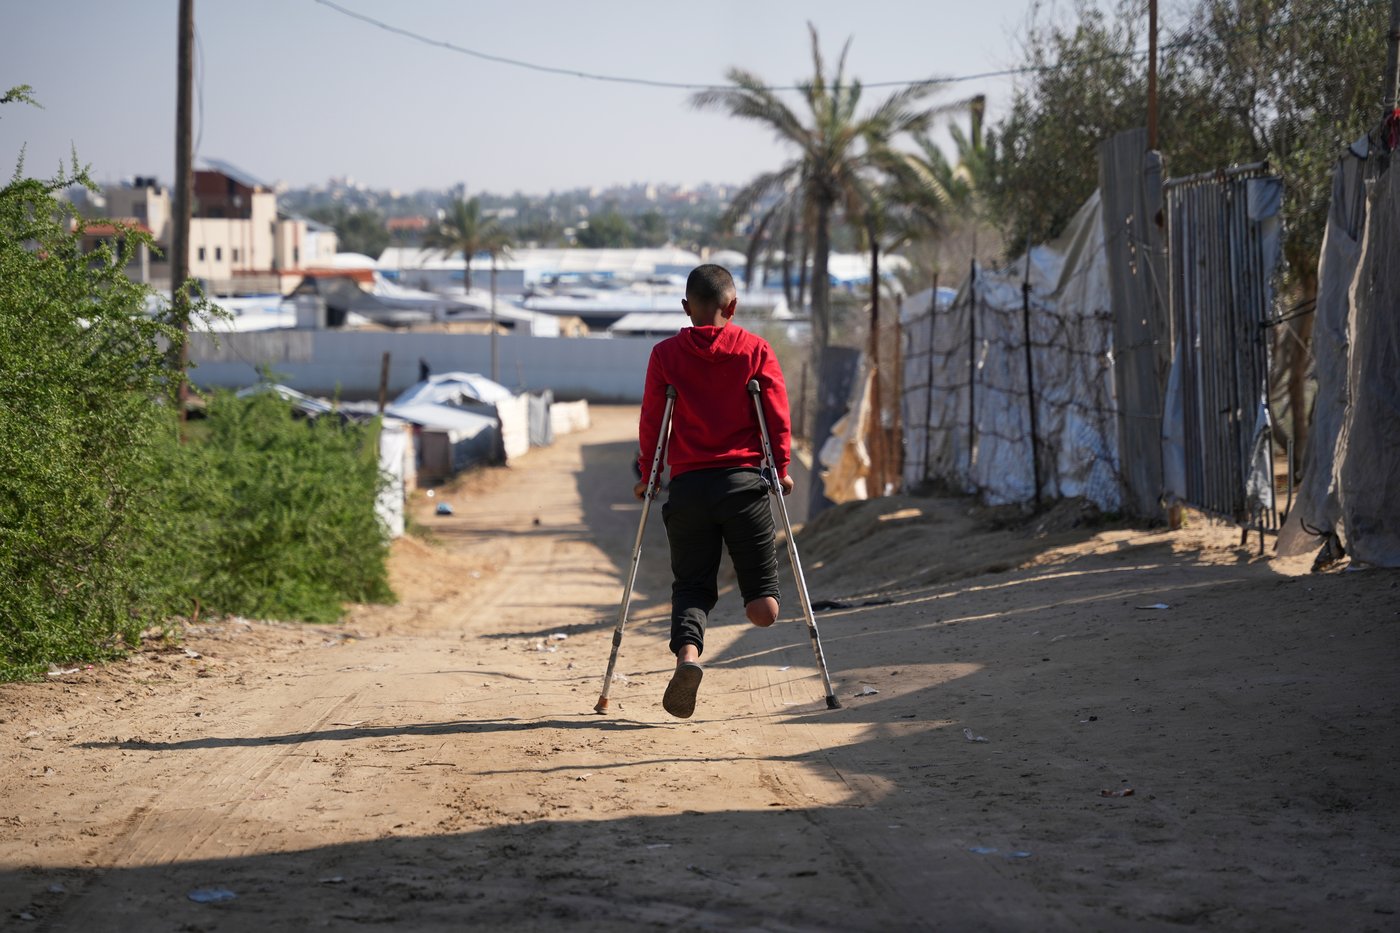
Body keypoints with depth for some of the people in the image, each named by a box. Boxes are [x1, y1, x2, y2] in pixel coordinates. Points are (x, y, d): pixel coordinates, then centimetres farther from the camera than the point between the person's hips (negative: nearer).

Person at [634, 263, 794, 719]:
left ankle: (687, 650, -22)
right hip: (745, 480, 0)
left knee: (691, 585, 2)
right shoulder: (756, 349, 3)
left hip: (688, 484, 0)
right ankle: (758, 596, -19)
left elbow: (651, 419, 5)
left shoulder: (665, 355, 3)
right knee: (764, 606, 11)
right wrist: (781, 468, 14)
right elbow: (777, 413, 2)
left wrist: (647, 474, 16)